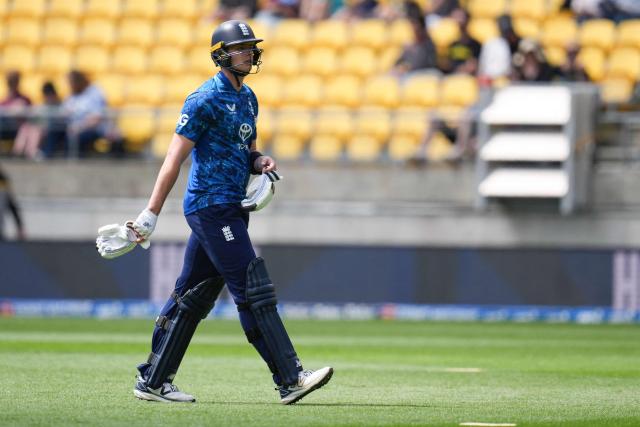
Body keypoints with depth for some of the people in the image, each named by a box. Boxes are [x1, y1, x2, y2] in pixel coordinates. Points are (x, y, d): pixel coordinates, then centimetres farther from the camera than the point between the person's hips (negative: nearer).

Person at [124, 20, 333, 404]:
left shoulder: (248, 98, 16)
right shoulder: (206, 99, -12)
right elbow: (175, 158, -14)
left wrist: (260, 162, 2)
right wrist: (152, 213, -18)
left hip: (231, 208, 9)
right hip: (211, 206, -9)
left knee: (194, 296, 11)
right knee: (254, 290, -12)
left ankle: (153, 381, 16)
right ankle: (291, 380, -15)